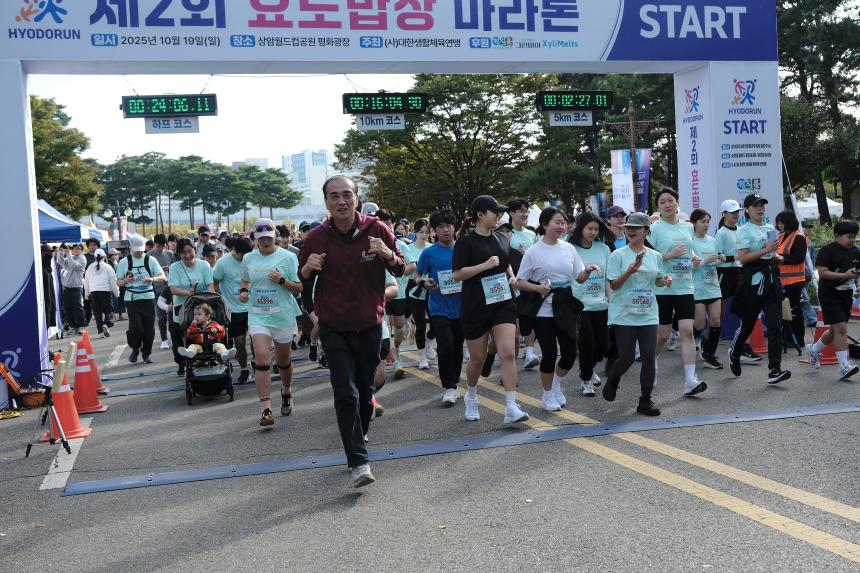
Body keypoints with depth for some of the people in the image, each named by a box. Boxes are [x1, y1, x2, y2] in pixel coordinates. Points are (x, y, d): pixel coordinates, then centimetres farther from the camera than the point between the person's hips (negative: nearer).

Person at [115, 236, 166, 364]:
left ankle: (146, 354, 16)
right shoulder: (124, 262, 4)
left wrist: (152, 279, -20)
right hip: (131, 299, -1)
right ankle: (135, 348, 17)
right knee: (136, 328, -11)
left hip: (148, 298, 1)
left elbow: (163, 277, 0)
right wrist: (125, 281, -15)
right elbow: (118, 282, 8)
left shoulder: (150, 260, 5)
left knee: (149, 328, 1)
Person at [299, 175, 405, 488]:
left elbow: (400, 270, 2)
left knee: (365, 391, 16)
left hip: (370, 326, 2)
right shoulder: (315, 238, -6)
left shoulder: (377, 230, -6)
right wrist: (308, 268, -16)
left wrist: (388, 255, -20)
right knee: (346, 394, -10)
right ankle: (359, 462, -8)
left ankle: (358, 440, 40)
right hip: (334, 329, -1)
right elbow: (303, 279, 8)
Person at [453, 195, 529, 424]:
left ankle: (511, 408, -10)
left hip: (503, 304, 4)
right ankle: (471, 396, 36)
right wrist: (485, 265, -21)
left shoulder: (502, 239, 11)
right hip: (475, 308, -4)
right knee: (477, 358, 8)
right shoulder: (466, 242, -7)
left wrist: (511, 276, 6)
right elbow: (457, 274, -13)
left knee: (508, 353, -11)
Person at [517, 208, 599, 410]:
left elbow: (579, 278, 10)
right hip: (543, 309, -4)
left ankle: (556, 385, 31)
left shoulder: (568, 248, 6)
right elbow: (520, 281, -3)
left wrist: (588, 271, -11)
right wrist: (538, 288, -20)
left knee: (570, 352, 3)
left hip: (566, 307, 4)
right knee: (550, 353, -2)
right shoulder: (534, 251, -6)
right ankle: (548, 396, 19)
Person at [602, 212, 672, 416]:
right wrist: (630, 271, -22)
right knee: (627, 357, -3)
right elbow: (613, 284, -6)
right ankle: (612, 381, 31)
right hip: (624, 315, -3)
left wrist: (665, 281, -4)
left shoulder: (655, 256, 7)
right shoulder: (618, 255, -5)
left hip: (648, 314, 3)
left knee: (649, 357, -1)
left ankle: (645, 401, 10)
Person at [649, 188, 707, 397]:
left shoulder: (688, 227, 13)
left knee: (687, 331, -6)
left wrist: (695, 258, 8)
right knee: (663, 334, 3)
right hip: (663, 287, -4)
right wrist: (670, 255, -18)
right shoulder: (655, 228, -4)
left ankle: (690, 381, -7)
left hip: (685, 287, 4)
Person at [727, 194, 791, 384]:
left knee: (775, 326, -6)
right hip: (753, 278, -5)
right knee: (747, 324, 7)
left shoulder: (770, 229, 16)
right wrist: (766, 250, -18)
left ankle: (774, 370, -7)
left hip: (772, 278, 5)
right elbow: (742, 258, -15)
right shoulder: (744, 231, -5)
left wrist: (776, 257, 9)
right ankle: (734, 354, 37)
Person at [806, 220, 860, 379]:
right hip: (829, 294, -7)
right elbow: (822, 272, -17)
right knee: (841, 328, -14)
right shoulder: (827, 250, -11)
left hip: (846, 295, 7)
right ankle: (844, 367, -11)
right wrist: (844, 275, -24)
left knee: (835, 331, 15)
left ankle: (814, 349, 39)